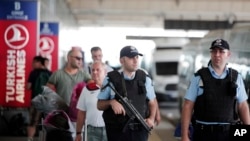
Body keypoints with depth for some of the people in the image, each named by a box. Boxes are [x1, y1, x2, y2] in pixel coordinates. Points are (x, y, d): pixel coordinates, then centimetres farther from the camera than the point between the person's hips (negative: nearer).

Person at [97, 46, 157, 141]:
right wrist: (111, 102, -18)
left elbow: (152, 102, 14)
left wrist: (151, 118, -5)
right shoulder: (111, 80, -3)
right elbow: (100, 105, 2)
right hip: (117, 132, -2)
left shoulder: (144, 79, 5)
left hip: (139, 132, 2)